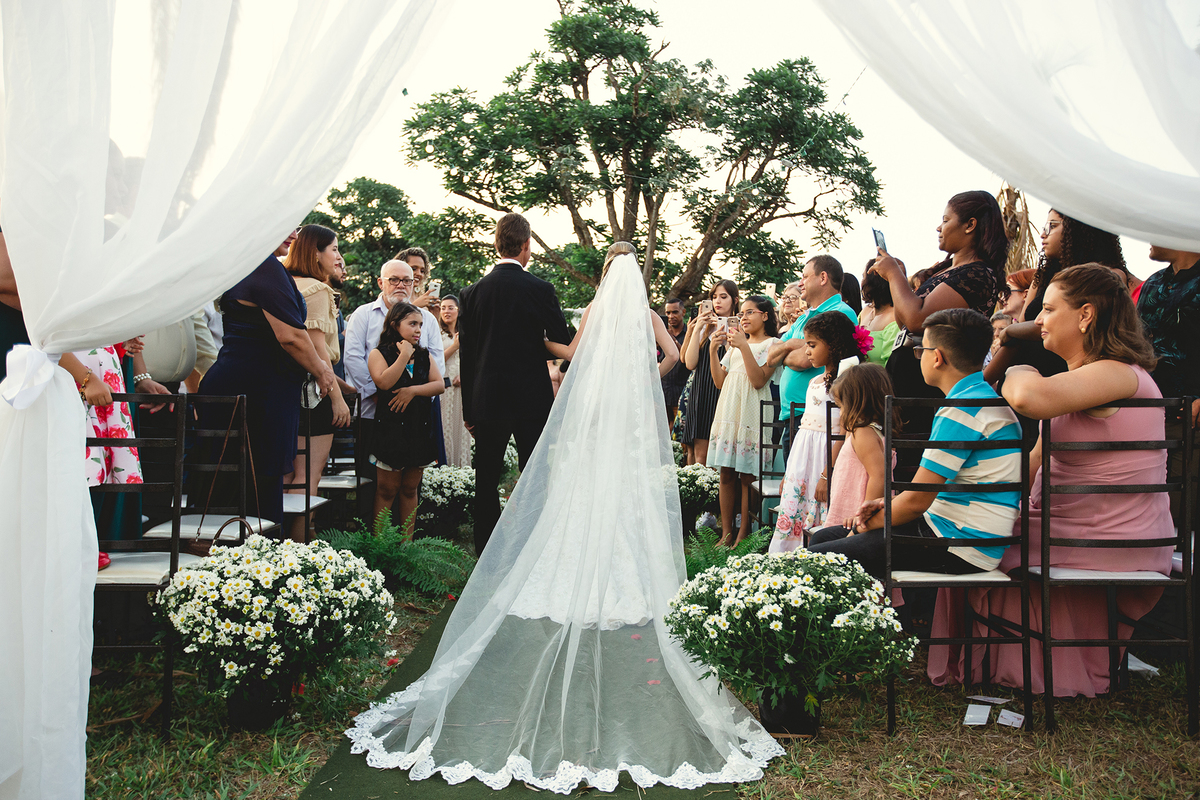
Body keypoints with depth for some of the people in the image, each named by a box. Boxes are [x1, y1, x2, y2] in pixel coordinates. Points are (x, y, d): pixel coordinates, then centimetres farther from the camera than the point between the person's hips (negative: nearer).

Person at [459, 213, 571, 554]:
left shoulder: (472, 292, 2)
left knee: (486, 482, 11)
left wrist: (468, 410, 11)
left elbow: (465, 355, 4)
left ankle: (486, 554, 17)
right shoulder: (541, 290, -8)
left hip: (486, 400, 3)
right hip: (532, 399, -2)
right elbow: (563, 345, 0)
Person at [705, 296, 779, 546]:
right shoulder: (735, 343, 20)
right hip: (729, 410, 6)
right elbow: (719, 382, 14)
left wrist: (744, 347, -17)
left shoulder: (772, 344, 1)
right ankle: (726, 533, 8)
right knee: (726, 473, 4)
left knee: (747, 475, -5)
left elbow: (758, 380, -12)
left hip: (751, 412, -6)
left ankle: (742, 536, 1)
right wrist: (713, 350, 4)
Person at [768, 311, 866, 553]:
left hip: (827, 458, -8)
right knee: (791, 518, 7)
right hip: (801, 462, 8)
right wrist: (789, 472, 20)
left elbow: (844, 433, -16)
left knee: (822, 529, -7)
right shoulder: (814, 382, 16)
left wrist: (827, 474, -20)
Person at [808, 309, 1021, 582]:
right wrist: (887, 504, 9)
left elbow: (916, 501, -18)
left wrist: (870, 523, -1)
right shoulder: (983, 396, 16)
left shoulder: (962, 410, -19)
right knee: (823, 538, 12)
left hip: (957, 549, -11)